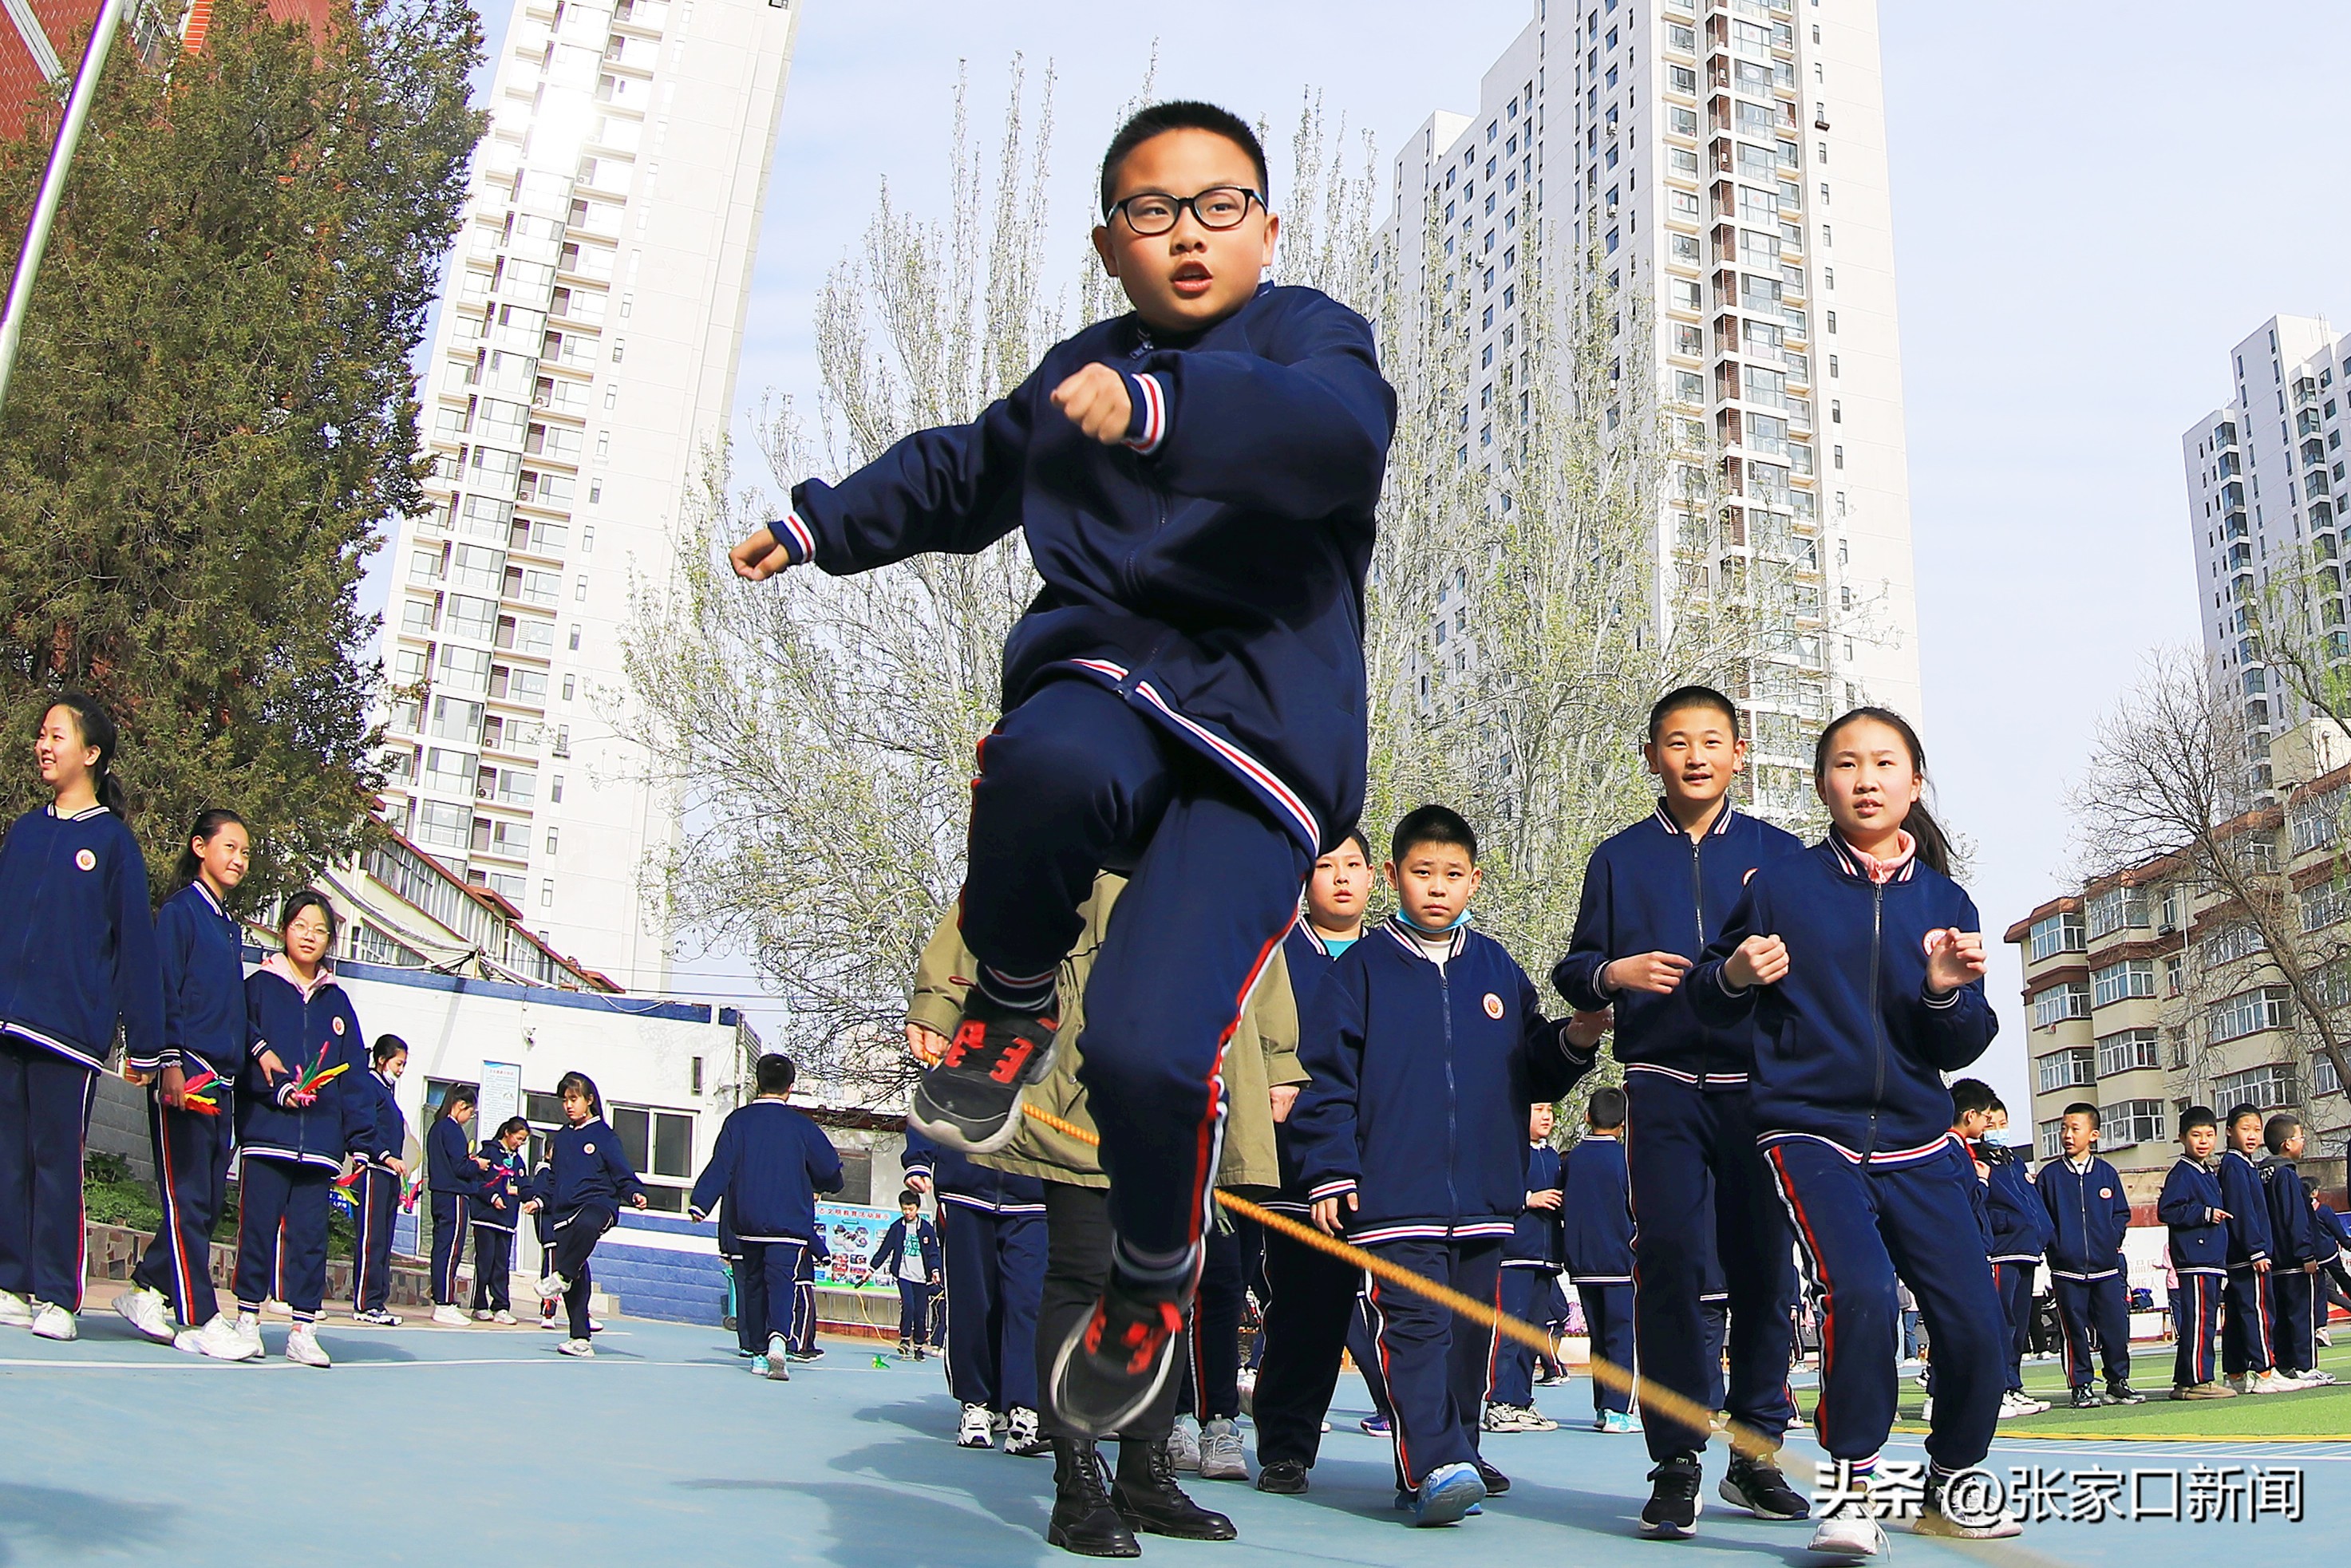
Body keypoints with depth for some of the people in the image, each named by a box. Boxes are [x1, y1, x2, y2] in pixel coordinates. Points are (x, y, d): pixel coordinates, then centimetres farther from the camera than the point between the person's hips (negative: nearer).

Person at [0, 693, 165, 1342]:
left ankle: (55, 1298, 3)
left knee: (57, 1159, -3)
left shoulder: (112, 840, 1)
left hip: (70, 1027, -5)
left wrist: (144, 1043, -6)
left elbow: (135, 943, -2)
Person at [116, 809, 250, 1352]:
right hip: (185, 1075, -8)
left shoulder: (230, 927, 20)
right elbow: (164, 993, -10)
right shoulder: (180, 911, -2)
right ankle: (199, 1320, -6)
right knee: (187, 1199, -6)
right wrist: (170, 1062, -17)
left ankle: (146, 1290, 21)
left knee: (207, 1203, 8)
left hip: (222, 1079, 8)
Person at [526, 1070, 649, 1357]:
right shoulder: (560, 1138, 17)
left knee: (586, 1224, -42)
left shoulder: (604, 1135, 1)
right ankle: (580, 1338, 7)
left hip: (598, 1203, -5)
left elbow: (622, 1173, 0)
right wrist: (538, 1199, 6)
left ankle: (562, 1277, -24)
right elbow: (550, 1176, 22)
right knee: (577, 1279, 1)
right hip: (564, 1213, 5)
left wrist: (635, 1193, -16)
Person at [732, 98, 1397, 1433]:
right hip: (1102, 682, 4)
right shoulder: (1077, 374, 20)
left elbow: (1340, 432, -23)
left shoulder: (1310, 337, 3)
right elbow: (963, 476, 41)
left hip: (1259, 744, -3)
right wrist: (822, 526, 44)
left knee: (1148, 1049, -22)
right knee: (1046, 765, -38)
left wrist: (1165, 406, -38)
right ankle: (1011, 1006, -4)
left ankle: (1154, 1279, 13)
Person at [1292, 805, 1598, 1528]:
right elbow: (1326, 1075, -1)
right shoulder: (1361, 969, 1)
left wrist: (1576, 1041, -3)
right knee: (1413, 1326, -13)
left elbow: (1535, 1072, 17)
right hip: (1394, 1193, -4)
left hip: (1484, 1196, 5)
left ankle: (1458, 1453, 26)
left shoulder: (1498, 969, 13)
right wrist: (1331, 1171, -7)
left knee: (1471, 1330, 12)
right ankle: (1432, 1469, -15)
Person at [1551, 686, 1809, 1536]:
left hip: (1762, 1084, 1)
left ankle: (1757, 1455, 16)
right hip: (1664, 1087, -1)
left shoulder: (1779, 853, 12)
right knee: (1667, 1259, -7)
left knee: (1764, 1266, 2)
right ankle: (1676, 1463, 1)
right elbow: (1572, 970, 12)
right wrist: (1614, 972, -9)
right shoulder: (1620, 858, 13)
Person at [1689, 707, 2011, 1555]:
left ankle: (1948, 1487, 28)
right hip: (1812, 1135, -3)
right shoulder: (1779, 886, -1)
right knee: (1861, 1294, -25)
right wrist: (1735, 976, -16)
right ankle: (1852, 1489, -4)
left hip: (1918, 1146, 3)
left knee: (1976, 1325, 0)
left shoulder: (1945, 902, 6)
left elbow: (1960, 1051, 5)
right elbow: (1711, 1004, 6)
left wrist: (1945, 992, -15)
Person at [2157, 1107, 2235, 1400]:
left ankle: (2185, 1382, 14)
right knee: (2199, 1322, -12)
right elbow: (2167, 1211, -17)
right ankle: (2197, 1381, -11)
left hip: (2211, 1262, 10)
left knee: (2203, 1321, 10)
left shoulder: (2208, 1174, 21)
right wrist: (2206, 1214, -19)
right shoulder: (2181, 1173, -8)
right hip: (2194, 1262, -10)